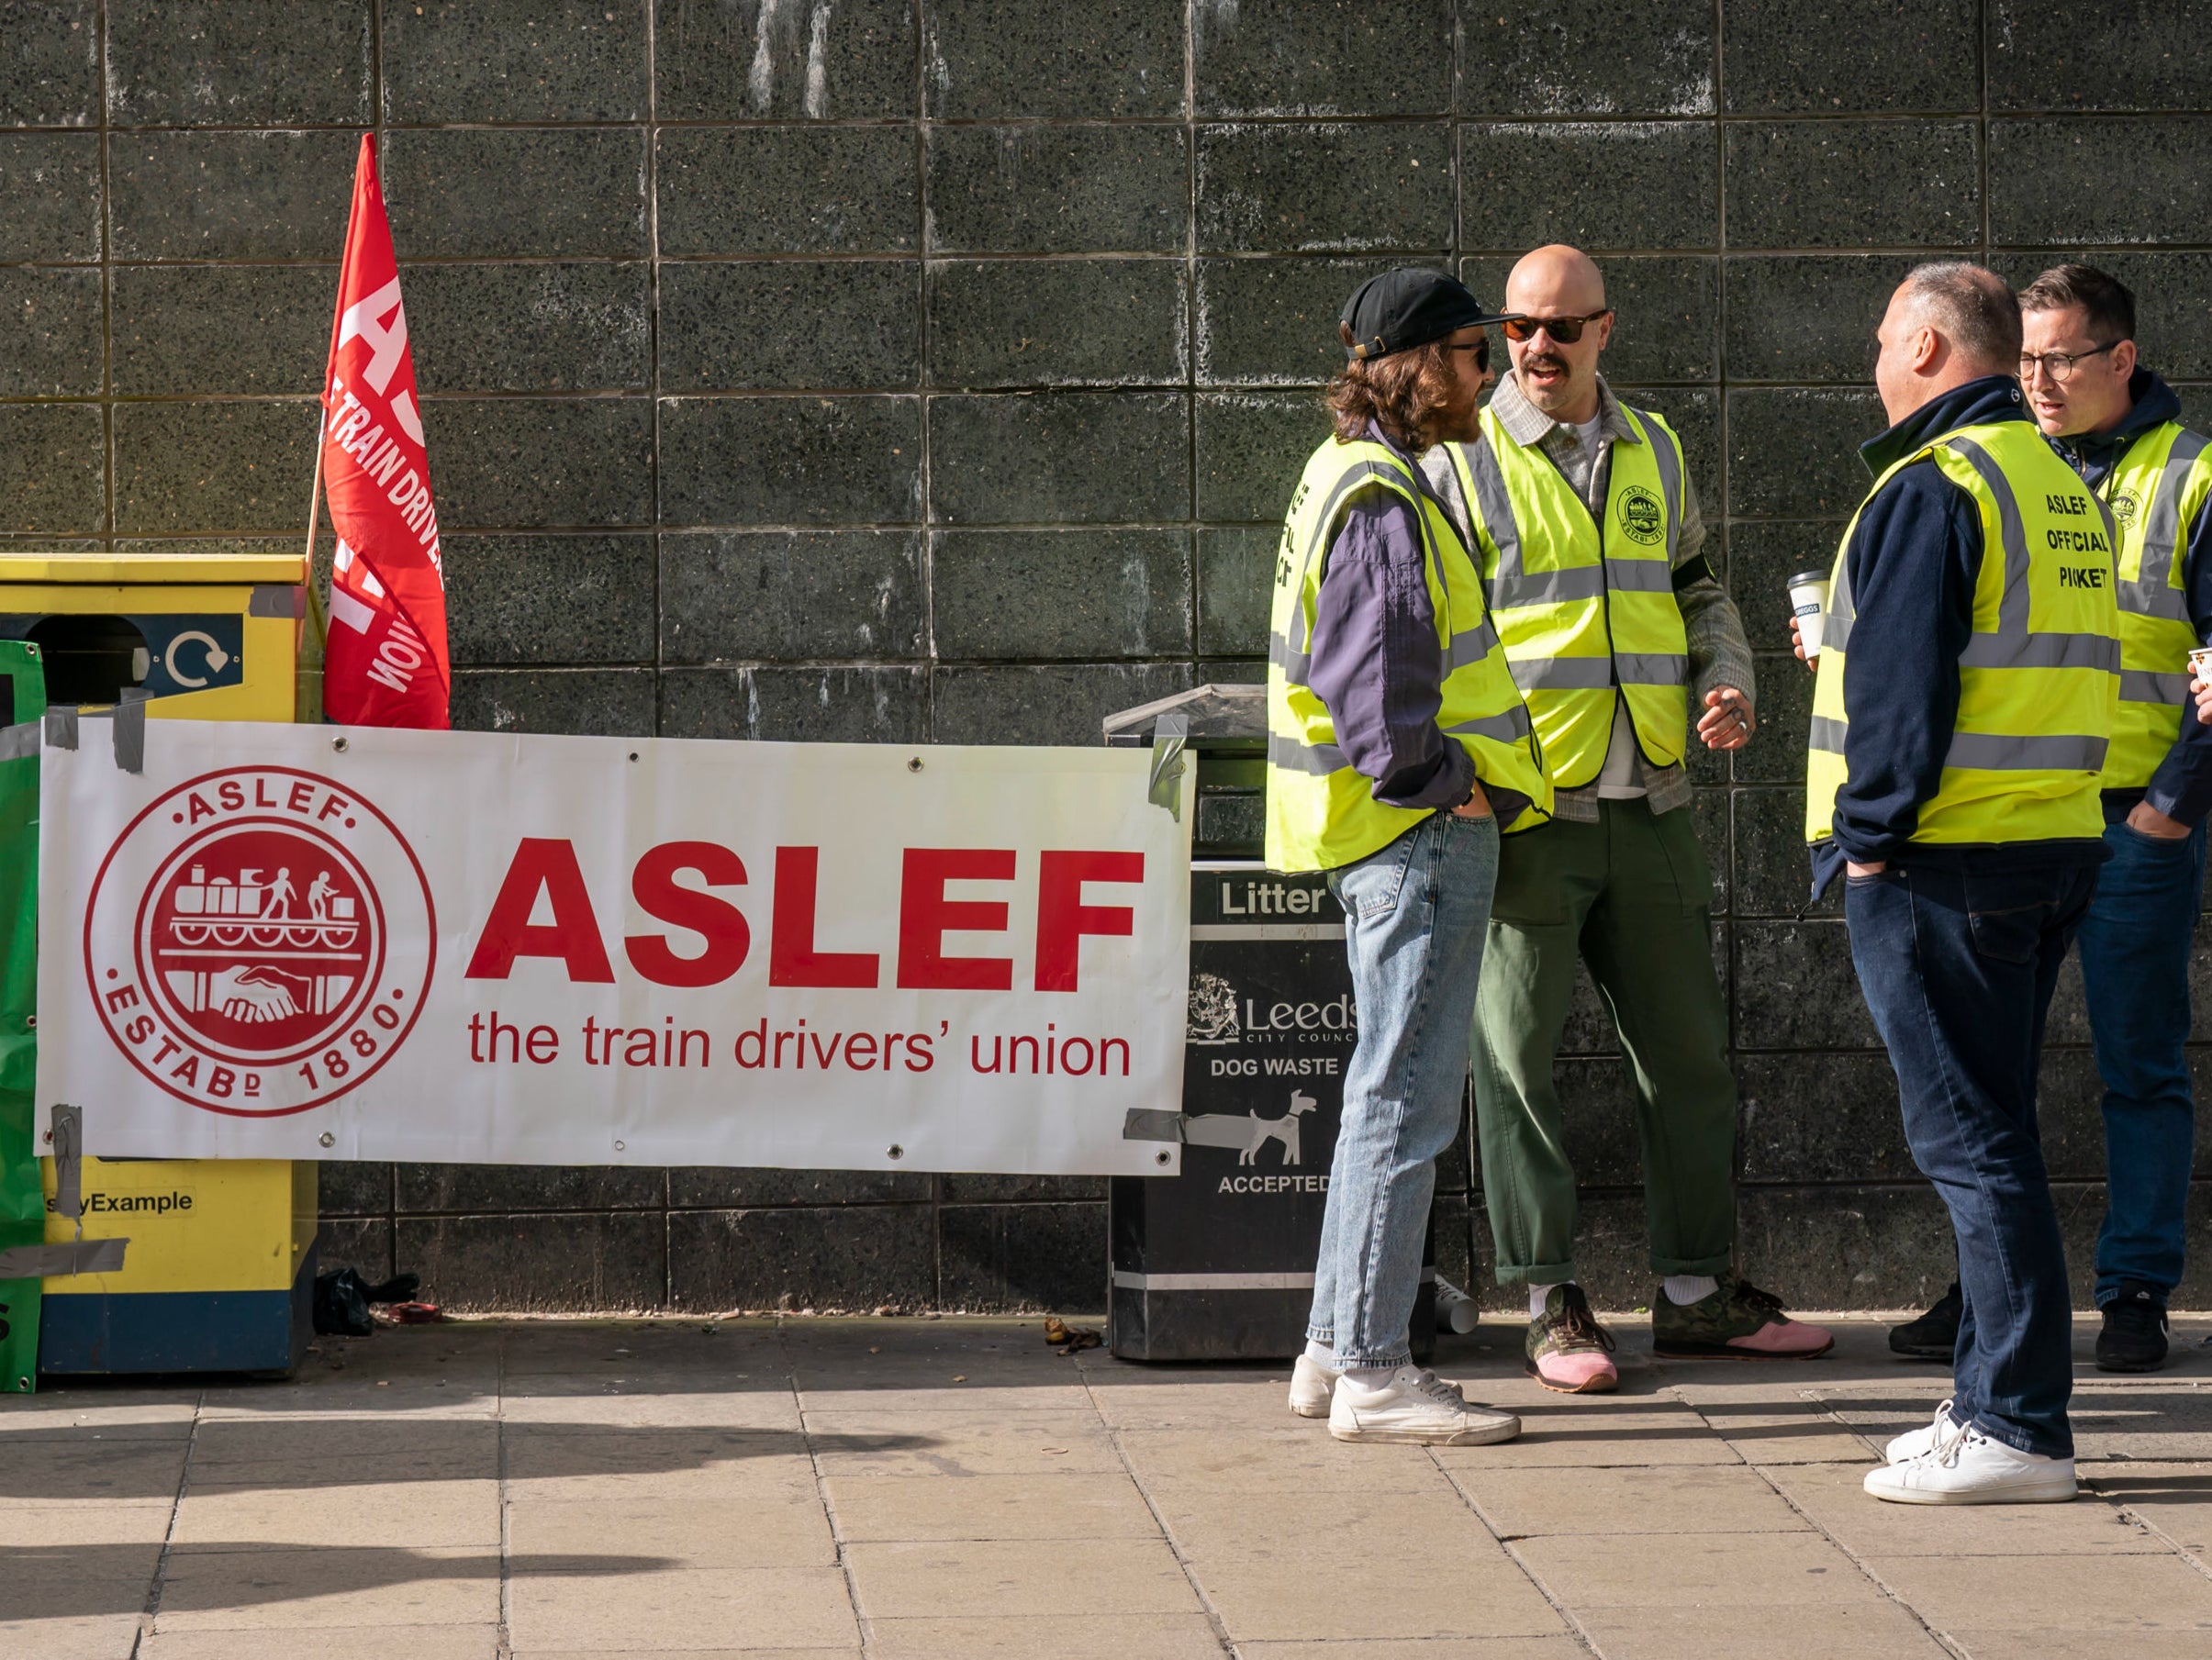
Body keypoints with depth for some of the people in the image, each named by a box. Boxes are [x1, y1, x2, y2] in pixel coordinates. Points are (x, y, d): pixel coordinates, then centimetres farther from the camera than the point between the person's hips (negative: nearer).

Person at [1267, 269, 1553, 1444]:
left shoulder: (1353, 480, 16)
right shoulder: (1382, 506, -17)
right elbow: (1373, 690, -24)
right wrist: (1448, 781, -13)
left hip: (1404, 831, 11)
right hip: (1420, 834, -11)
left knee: (1393, 1091, 16)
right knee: (1406, 1096, -7)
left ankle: (1337, 1349, 22)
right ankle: (1372, 1372, -3)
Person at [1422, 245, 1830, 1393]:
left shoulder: (1653, 452, 13)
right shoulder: (1459, 461, -1)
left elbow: (1697, 590, 24)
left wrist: (1727, 684, 5)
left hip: (1647, 803, 5)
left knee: (1688, 1048, 8)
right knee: (1518, 1059, -2)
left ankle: (1697, 1289, 18)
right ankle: (1551, 1304, 6)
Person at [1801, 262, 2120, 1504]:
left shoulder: (1933, 486, -13)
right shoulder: (2066, 489, 16)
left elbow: (1900, 686, -17)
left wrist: (1870, 831, -11)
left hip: (1945, 858, -9)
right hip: (2058, 845, 9)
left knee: (1970, 1138, -7)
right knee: (1993, 1134, 15)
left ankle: (2020, 1427, -7)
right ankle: (2000, 1395, 20)